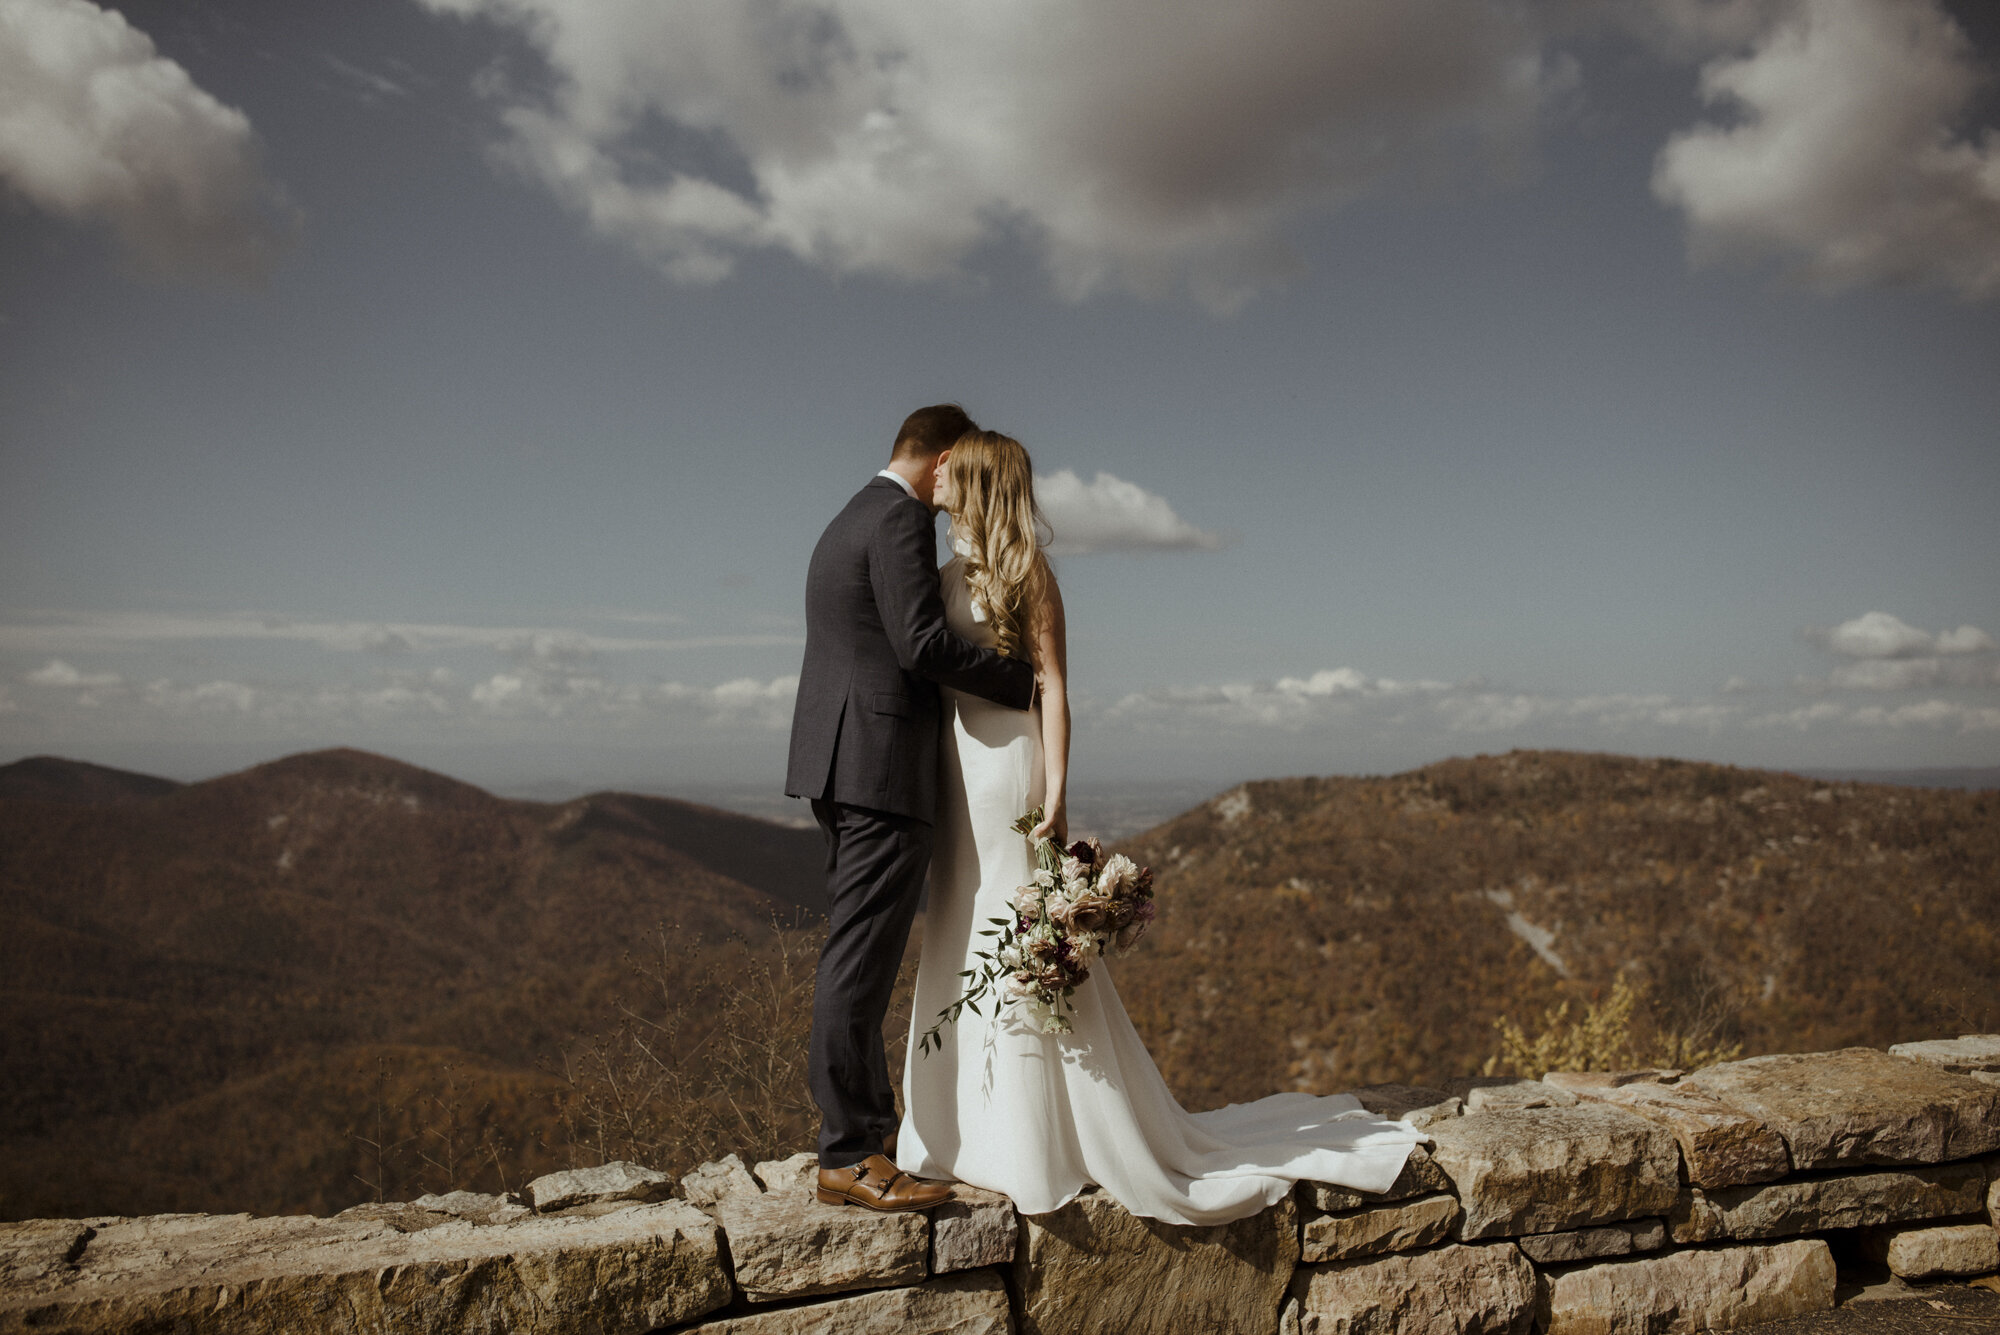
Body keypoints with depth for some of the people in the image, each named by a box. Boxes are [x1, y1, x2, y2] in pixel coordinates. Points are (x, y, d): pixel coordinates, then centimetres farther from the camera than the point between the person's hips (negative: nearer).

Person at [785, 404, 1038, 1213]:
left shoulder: (849, 521, 22)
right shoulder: (901, 519, -10)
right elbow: (922, 643, -20)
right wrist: (1027, 686, -9)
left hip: (841, 765, 11)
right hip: (882, 766, -11)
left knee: (858, 955, 13)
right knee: (861, 960, -7)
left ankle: (869, 1126, 22)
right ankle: (848, 1156, -2)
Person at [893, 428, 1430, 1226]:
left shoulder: (1022, 565, -8)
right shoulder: (949, 575, 14)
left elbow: (1053, 685, -12)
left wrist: (1054, 794, -18)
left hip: (1007, 765, -8)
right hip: (956, 770, 8)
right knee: (962, 944, 12)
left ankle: (1051, 1146, 10)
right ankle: (975, 1131, 23)